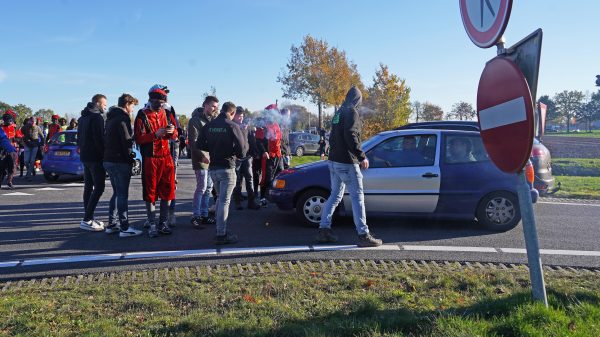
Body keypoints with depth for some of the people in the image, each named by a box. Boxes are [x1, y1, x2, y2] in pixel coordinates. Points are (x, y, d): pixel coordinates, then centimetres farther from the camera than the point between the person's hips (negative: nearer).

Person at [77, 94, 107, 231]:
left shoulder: (83, 117, 18)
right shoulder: (96, 117, -12)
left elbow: (79, 137, 22)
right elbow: (99, 139, -19)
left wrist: (82, 149, 21)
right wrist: (105, 154, -14)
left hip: (85, 156, 10)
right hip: (95, 157, -10)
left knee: (88, 187, 11)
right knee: (98, 187, -9)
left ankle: (88, 218, 15)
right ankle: (87, 220, -12)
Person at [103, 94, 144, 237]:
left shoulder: (111, 118, 18)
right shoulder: (123, 118, -11)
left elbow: (107, 139, 19)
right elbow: (127, 140, -18)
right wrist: (130, 157, -7)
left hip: (109, 160, 9)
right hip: (120, 161, -9)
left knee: (116, 193, 17)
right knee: (122, 195, -6)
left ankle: (112, 224, 21)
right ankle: (124, 228, -3)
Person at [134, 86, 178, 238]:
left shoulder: (165, 113, 11)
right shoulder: (142, 115, -4)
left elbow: (175, 134, 12)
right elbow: (138, 138, -12)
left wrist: (172, 131, -11)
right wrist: (156, 134, -24)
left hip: (166, 157, 5)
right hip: (150, 158, -5)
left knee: (167, 191, 8)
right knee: (150, 192, 2)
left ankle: (163, 223, 20)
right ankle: (152, 225, 11)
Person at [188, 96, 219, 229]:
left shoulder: (212, 120, 17)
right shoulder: (195, 120, -8)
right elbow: (193, 142, -14)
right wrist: (203, 156, -22)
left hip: (211, 159, 8)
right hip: (201, 159, -8)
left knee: (208, 188, 10)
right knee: (201, 188, -8)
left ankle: (204, 215, 19)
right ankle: (195, 217, 1)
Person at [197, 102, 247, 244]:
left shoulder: (208, 126, 5)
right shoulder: (232, 126, -12)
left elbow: (200, 145, 6)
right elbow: (241, 151, -15)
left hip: (212, 168, 6)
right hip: (227, 168, -6)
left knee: (220, 198, 21)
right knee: (224, 201, -1)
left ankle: (221, 228, 27)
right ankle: (221, 235, 1)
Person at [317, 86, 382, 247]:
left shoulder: (338, 112, 17)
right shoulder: (351, 112, -11)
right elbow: (350, 136, -23)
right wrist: (362, 157, -21)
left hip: (334, 161, 9)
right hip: (347, 163, -9)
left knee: (335, 195, 15)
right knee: (357, 197, -4)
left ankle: (323, 230, 16)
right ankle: (364, 235, -3)